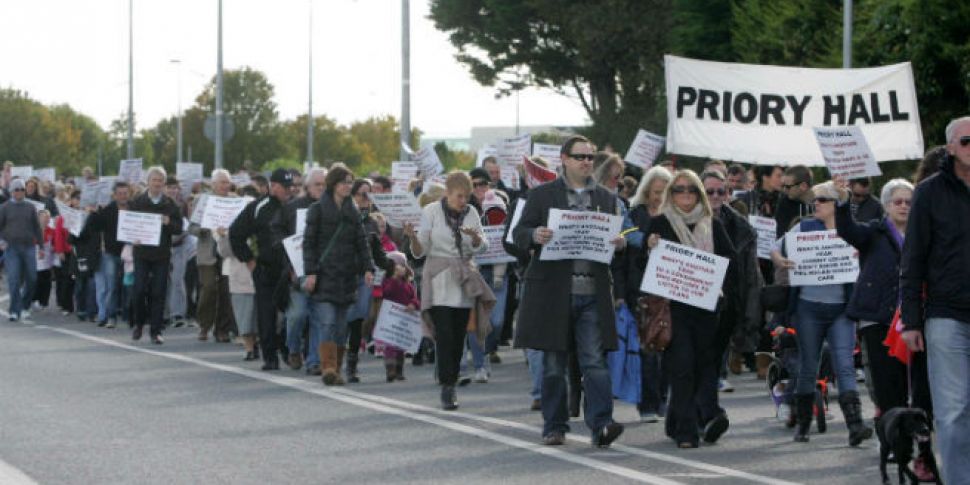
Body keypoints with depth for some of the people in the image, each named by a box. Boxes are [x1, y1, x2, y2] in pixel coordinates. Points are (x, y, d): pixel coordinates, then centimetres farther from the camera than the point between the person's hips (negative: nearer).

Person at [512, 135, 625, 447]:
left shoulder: (606, 199, 15)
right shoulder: (542, 195, 6)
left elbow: (618, 238, 16)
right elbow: (518, 234, 3)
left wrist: (620, 244, -8)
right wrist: (534, 236, -20)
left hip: (593, 293, 1)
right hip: (553, 291, -1)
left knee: (595, 362, -8)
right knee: (553, 365, 5)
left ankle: (600, 426, -14)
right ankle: (555, 427, 13)